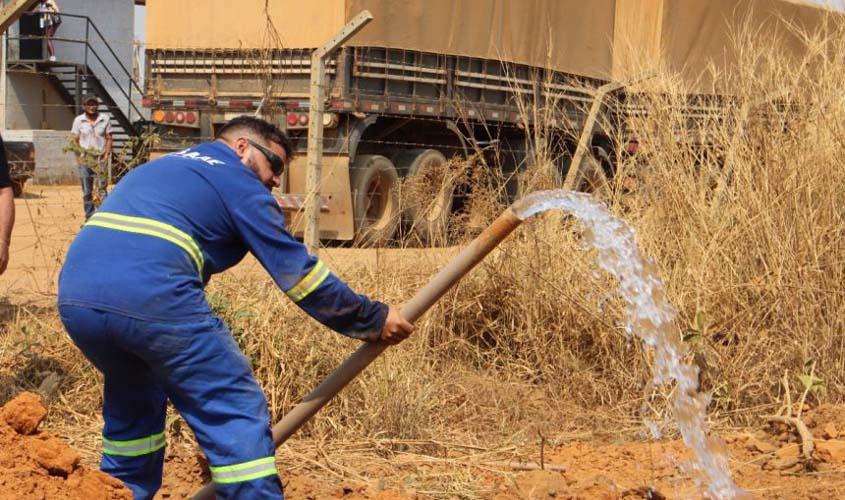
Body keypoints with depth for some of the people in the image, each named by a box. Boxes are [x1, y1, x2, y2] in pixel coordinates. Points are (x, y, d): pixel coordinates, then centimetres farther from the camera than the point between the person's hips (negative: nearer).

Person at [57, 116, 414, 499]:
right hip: (153, 298, -8)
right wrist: (373, 319, 16)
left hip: (73, 296, 8)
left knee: (133, 401, 31)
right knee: (237, 411, 2)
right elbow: (297, 270, 8)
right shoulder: (240, 184, 10)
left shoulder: (158, 166, 32)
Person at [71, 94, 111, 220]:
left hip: (100, 159, -1)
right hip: (84, 160, 1)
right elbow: (75, 140, 5)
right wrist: (79, 156, -6)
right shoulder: (78, 120, 3)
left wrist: (107, 155, -5)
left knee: (101, 190, -8)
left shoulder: (105, 119, 2)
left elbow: (108, 138, 6)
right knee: (87, 192, 7)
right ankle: (89, 217, 15)